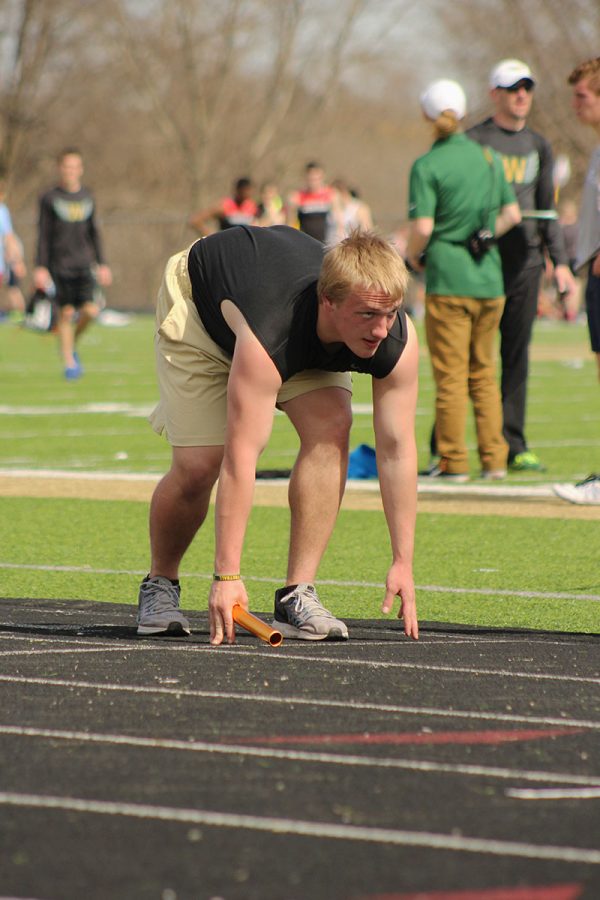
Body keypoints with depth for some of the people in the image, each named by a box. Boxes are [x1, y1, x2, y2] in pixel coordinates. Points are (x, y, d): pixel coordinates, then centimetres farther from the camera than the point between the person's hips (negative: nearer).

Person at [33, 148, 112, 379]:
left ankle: (72, 343, 18)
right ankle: (69, 363, 7)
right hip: (59, 265, -3)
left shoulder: (87, 197, 11)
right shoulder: (50, 198, 0)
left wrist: (101, 264, 15)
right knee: (65, 313, -2)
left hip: (83, 264, 3)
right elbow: (43, 235, -1)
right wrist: (40, 267, -7)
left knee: (90, 310, -9)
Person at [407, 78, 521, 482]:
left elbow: (423, 227, -16)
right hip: (490, 280, 5)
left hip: (448, 281, -5)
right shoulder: (490, 158, 8)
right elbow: (512, 214, 10)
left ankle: (454, 461, 1)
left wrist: (413, 255, 3)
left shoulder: (427, 166, -9)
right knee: (484, 373, 13)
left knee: (451, 375, 0)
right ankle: (494, 459, 10)